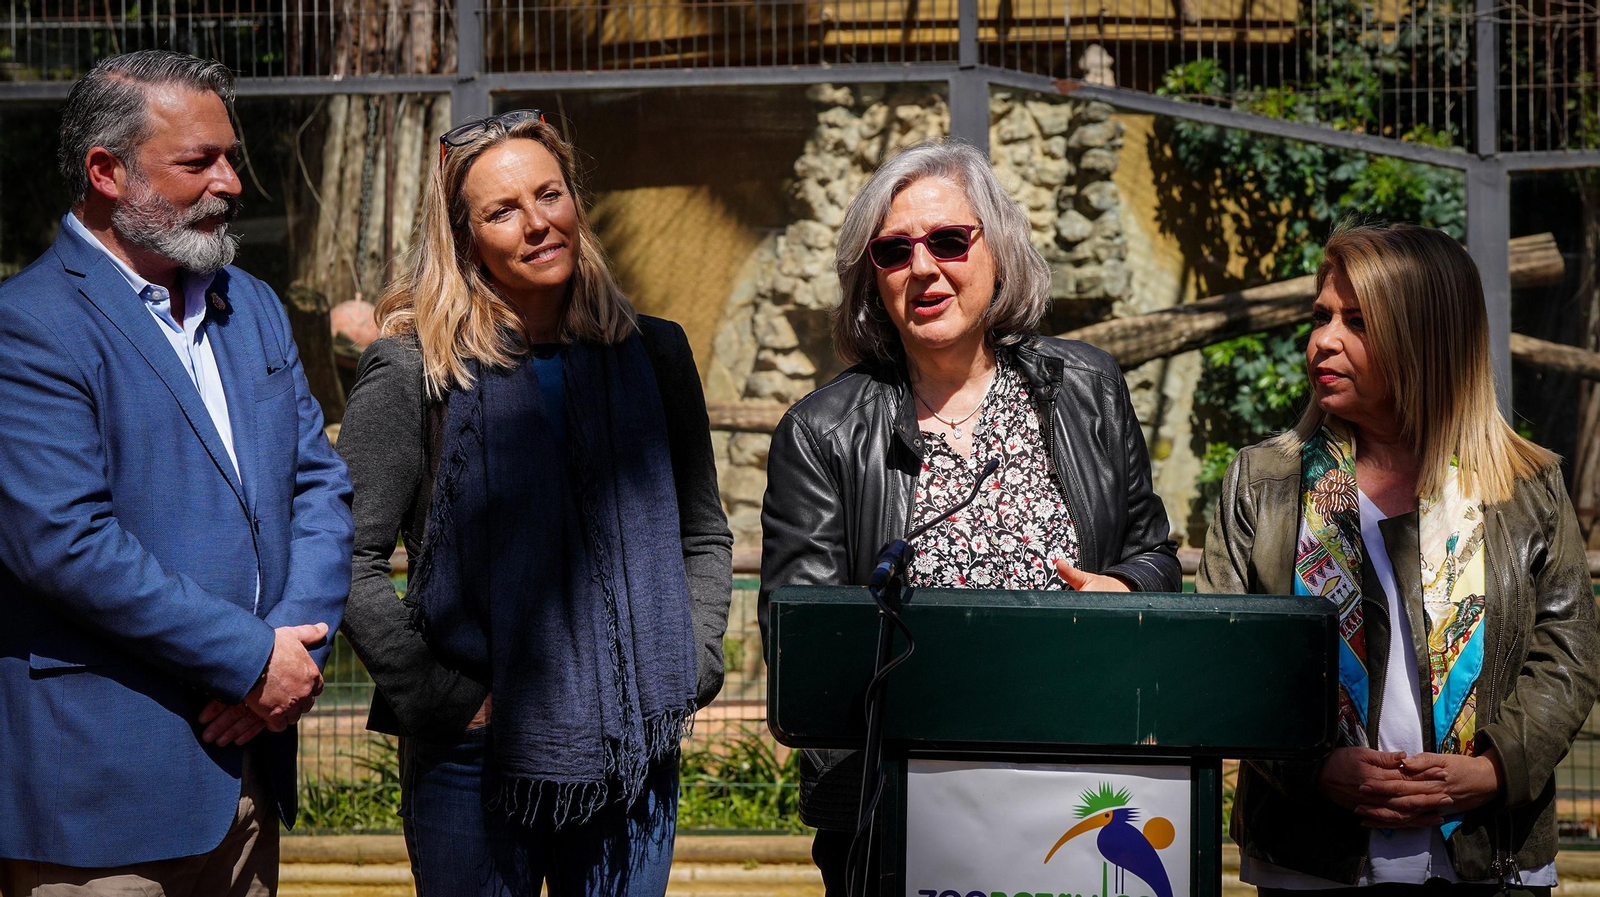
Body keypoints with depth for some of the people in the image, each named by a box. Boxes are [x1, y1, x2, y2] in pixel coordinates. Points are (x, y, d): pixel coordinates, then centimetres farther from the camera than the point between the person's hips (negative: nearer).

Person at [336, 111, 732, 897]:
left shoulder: (652, 355, 8)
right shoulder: (412, 374, -4)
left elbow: (704, 537, 15)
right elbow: (352, 560, -7)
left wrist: (689, 671, 3)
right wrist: (444, 701, -11)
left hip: (637, 750, 3)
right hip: (476, 762, -3)